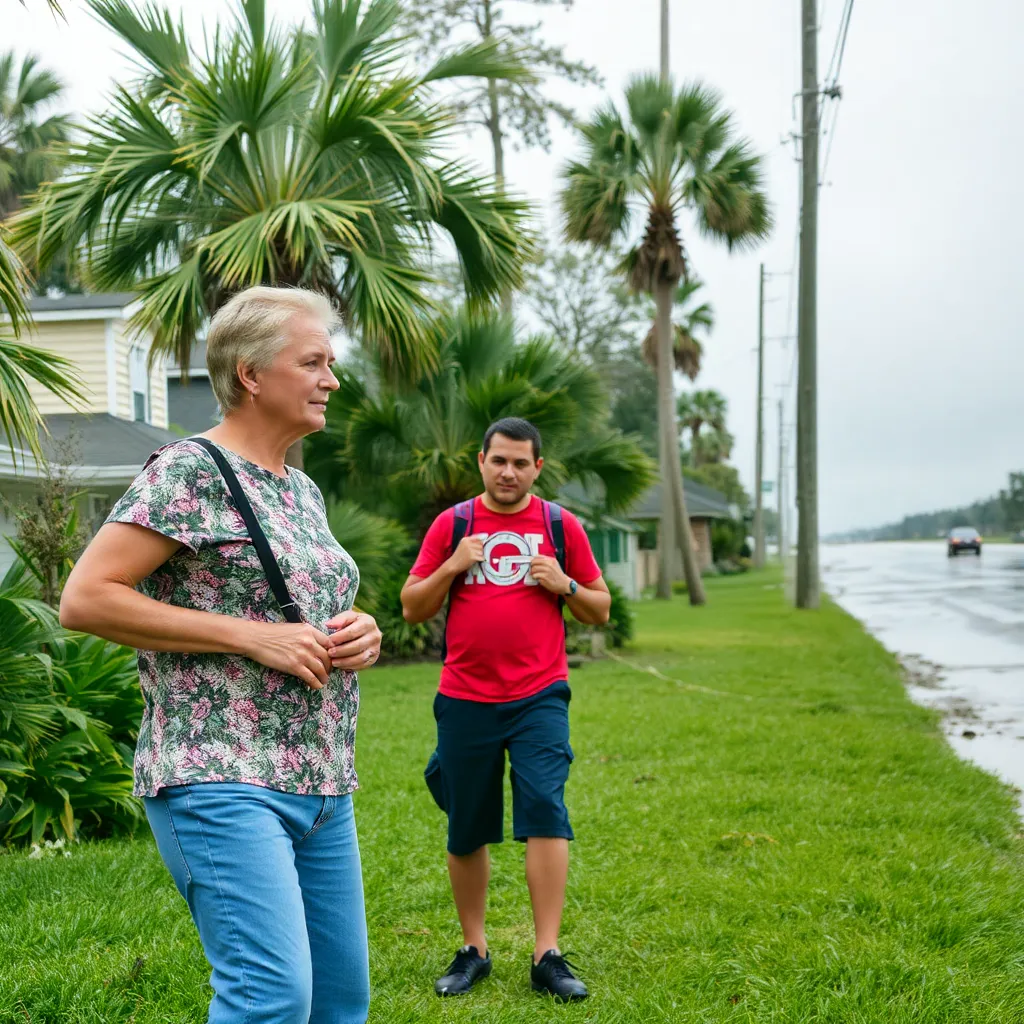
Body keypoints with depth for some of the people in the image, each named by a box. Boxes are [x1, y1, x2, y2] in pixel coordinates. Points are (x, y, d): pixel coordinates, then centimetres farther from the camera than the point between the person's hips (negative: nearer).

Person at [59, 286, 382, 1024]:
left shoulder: (304, 491, 16)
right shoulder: (189, 474, -9)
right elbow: (85, 599, -16)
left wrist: (358, 634, 4)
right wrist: (252, 637, -18)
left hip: (325, 787, 8)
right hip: (223, 783, -8)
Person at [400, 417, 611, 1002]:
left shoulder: (561, 525, 6)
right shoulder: (452, 524, 6)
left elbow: (600, 609, 11)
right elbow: (413, 608, 7)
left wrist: (564, 585, -8)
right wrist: (452, 567, -9)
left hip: (539, 697, -1)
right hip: (465, 700, 1)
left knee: (545, 810, -14)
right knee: (467, 832, 7)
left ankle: (548, 956, -8)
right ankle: (473, 950, 22)